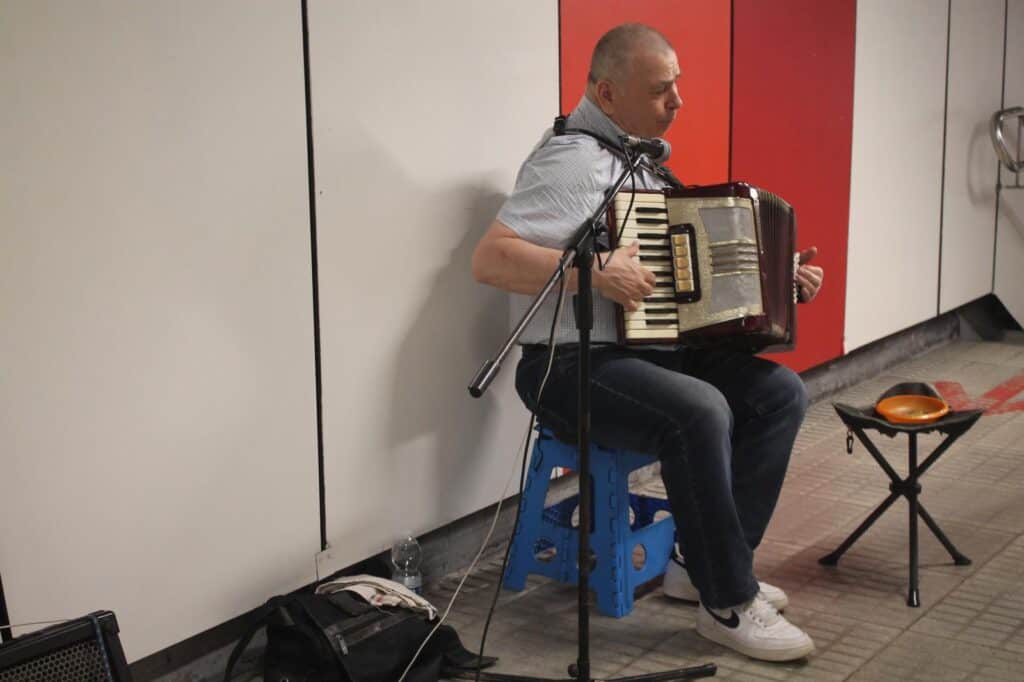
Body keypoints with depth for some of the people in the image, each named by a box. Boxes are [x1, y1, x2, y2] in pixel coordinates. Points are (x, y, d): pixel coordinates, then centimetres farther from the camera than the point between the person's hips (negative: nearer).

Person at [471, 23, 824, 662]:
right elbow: (490, 259, -24)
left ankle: (703, 563, 5)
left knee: (782, 392, -1)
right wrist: (594, 271, -30)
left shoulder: (640, 155, 15)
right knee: (700, 412, -32)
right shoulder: (573, 159, -15)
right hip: (573, 368, -9)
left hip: (655, 349, 10)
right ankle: (728, 604, -16)